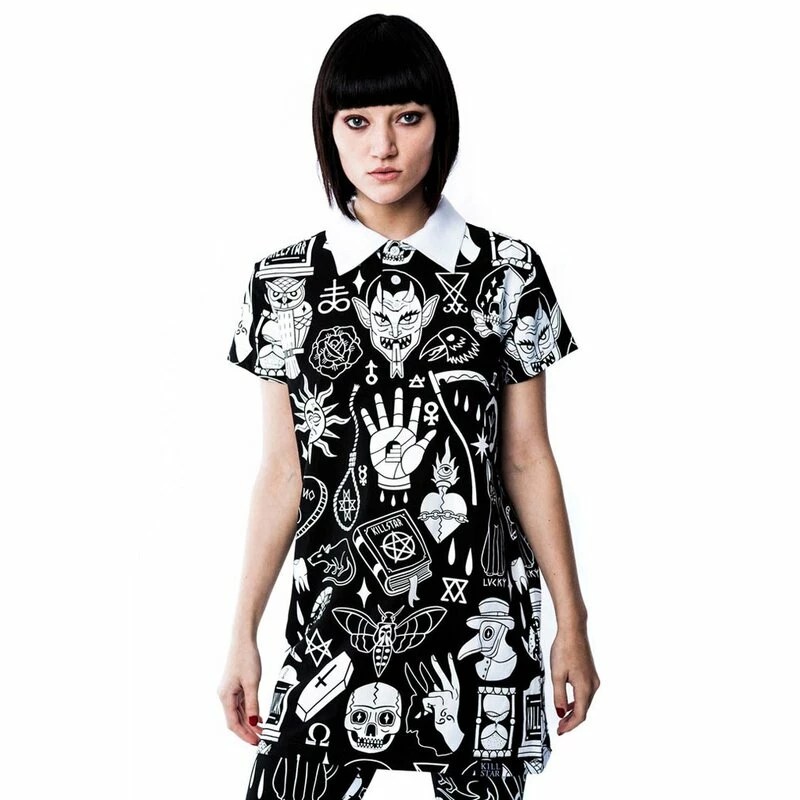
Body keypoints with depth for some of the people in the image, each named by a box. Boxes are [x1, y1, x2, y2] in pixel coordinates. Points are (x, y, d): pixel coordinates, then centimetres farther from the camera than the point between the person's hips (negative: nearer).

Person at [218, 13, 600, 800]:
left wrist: (572, 624, 5)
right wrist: (243, 634, 5)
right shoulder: (285, 283, 2)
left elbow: (527, 460, 4)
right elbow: (281, 471, 6)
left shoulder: (507, 272, 0)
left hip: (481, 625, 0)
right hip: (333, 624, 1)